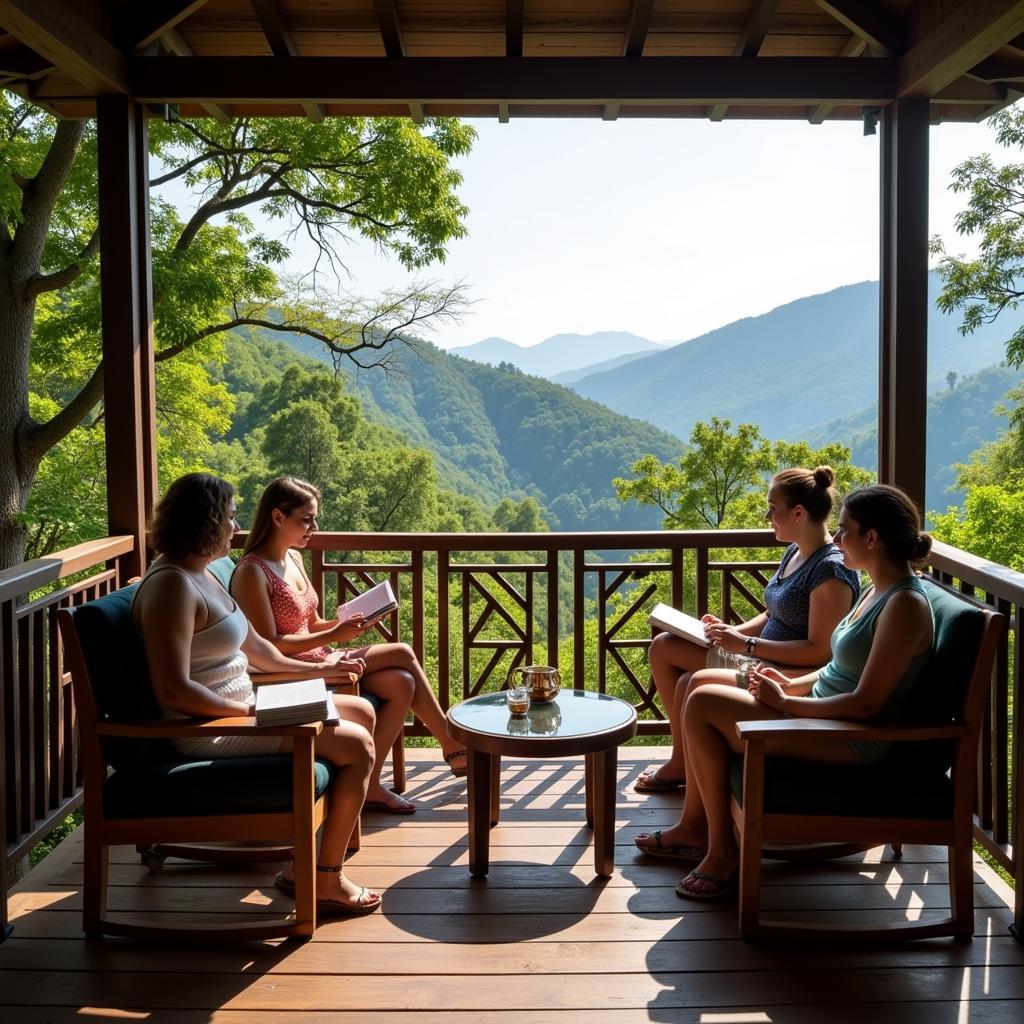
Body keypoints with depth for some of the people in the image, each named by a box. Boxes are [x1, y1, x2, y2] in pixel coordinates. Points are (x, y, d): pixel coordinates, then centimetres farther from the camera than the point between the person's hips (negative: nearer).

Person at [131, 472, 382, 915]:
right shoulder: (172, 584, -21)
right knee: (357, 747, -14)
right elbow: (174, 691, -28)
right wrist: (247, 710, -20)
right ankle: (326, 881, 1)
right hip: (208, 729, -11)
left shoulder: (202, 575, 12)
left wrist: (316, 669, 18)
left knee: (362, 713, 13)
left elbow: (253, 645, 21)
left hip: (237, 708, 11)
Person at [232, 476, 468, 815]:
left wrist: (349, 622, -2)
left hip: (317, 661, 9)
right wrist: (334, 636, -21)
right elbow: (269, 646, -20)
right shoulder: (252, 572, -16)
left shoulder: (293, 558, 11)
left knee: (402, 683, -10)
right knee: (403, 654, -15)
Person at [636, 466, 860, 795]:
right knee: (662, 647, 7)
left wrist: (746, 644, -22)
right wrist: (733, 632, 0)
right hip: (762, 657, 11)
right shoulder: (794, 552, 9)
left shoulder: (831, 570, -21)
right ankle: (681, 760, 10)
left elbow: (819, 651, -25)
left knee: (695, 682, -29)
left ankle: (683, 766, -2)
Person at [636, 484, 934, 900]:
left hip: (852, 737, -10)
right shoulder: (877, 589, 9)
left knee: (701, 706, -16)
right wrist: (793, 684, 3)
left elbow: (865, 703, -25)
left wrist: (785, 702, -17)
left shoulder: (905, 605, -22)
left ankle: (723, 851, -4)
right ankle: (695, 825, 15)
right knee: (702, 684, 8)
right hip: (823, 706, 10)